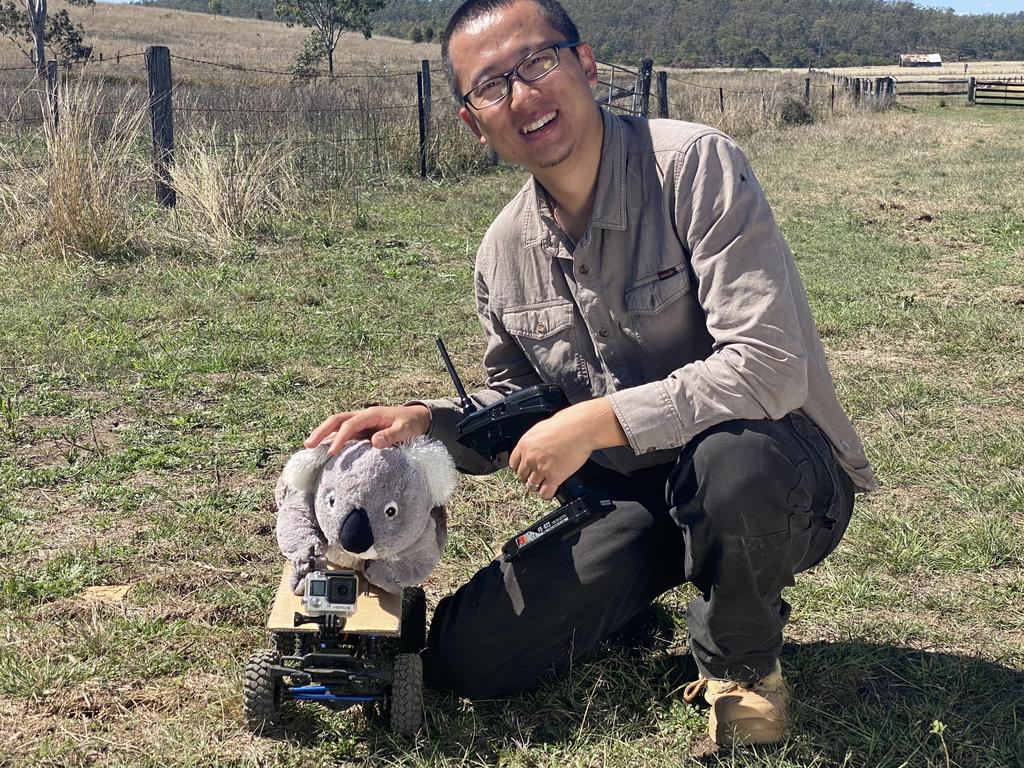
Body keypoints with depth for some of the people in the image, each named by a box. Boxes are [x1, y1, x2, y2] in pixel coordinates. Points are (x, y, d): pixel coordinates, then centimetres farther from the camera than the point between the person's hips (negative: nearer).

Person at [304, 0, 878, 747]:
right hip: (629, 496, 5)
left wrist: (595, 421, -27)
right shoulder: (504, 253, 1)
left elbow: (769, 367, -30)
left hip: (775, 470, -5)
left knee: (728, 461, -41)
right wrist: (428, 422, -7)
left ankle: (743, 662, -7)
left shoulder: (693, 166, -20)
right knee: (463, 657, -6)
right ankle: (654, 591, 21)